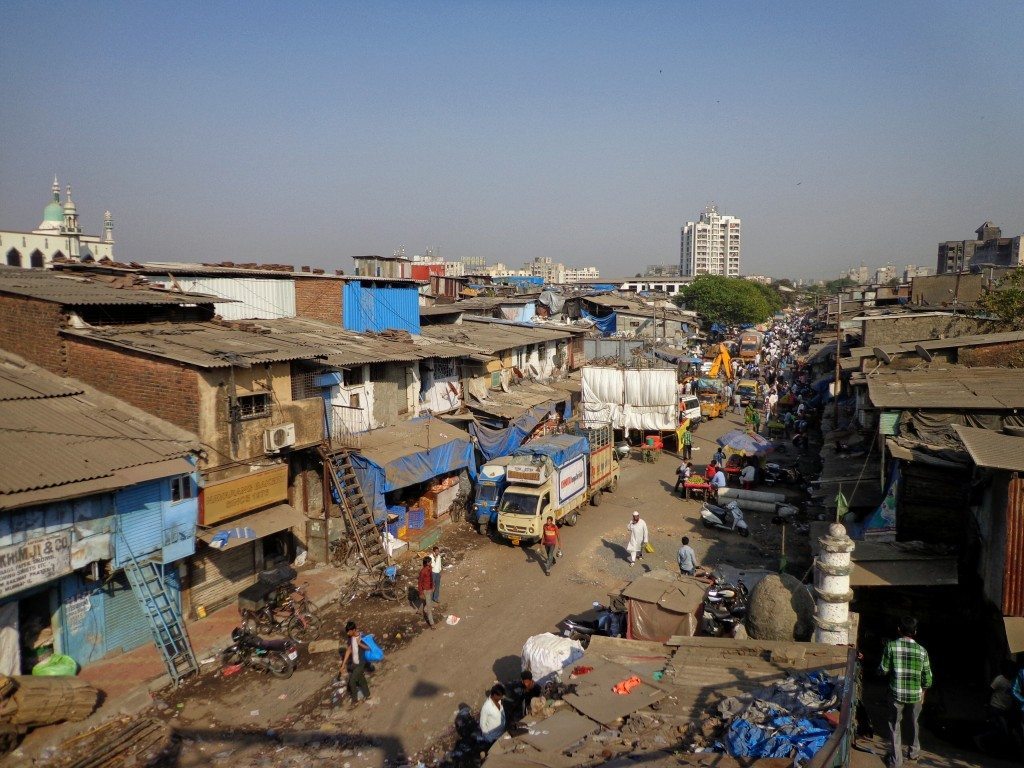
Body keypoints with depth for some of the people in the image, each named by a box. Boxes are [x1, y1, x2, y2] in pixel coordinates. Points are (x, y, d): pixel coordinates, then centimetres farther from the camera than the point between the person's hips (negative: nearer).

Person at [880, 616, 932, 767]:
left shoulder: (891, 646, -12)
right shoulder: (922, 651, -7)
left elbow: (884, 670, -8)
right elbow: (927, 677, -2)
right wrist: (923, 691, 16)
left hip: (896, 693, -2)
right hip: (916, 694, 2)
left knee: (895, 725, 13)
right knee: (914, 723, 25)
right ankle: (914, 752, 42)